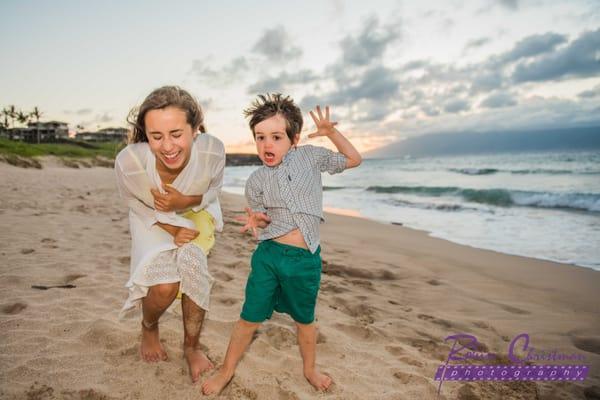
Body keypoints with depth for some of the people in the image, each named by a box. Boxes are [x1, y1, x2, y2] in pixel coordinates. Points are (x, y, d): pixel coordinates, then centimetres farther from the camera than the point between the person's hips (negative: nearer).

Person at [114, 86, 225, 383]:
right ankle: (148, 329, 22)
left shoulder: (213, 151, -35)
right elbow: (138, 204, -13)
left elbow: (212, 191, -12)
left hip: (196, 212, 2)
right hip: (153, 219, -1)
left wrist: (185, 201, -31)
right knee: (164, 285, -18)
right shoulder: (128, 162, -36)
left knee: (192, 261, -22)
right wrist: (172, 229, -21)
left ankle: (191, 347, 5)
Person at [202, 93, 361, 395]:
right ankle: (227, 370, 31)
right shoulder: (256, 181, 1)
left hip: (306, 260, 0)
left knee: (305, 320, 18)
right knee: (249, 318, 7)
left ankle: (309, 369, 43)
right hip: (268, 254, 0)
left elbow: (353, 160, 11)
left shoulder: (311, 156, 1)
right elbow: (261, 221, 9)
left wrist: (330, 131, -1)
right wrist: (255, 220, -14)